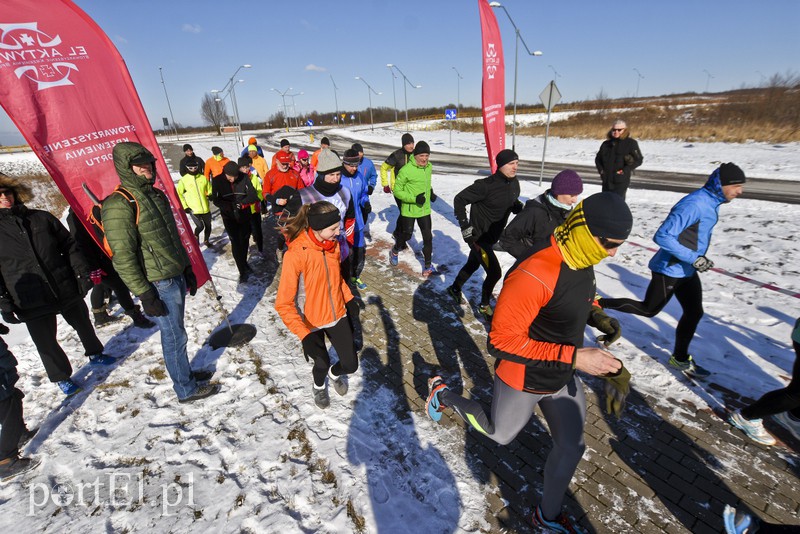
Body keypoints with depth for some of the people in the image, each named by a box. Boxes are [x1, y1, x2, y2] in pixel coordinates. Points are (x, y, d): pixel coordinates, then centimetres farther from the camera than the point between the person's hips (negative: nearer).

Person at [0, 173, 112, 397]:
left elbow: (69, 246, 3)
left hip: (66, 289, 2)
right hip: (30, 301, -2)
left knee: (83, 323, 20)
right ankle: (61, 377, 29)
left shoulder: (42, 218, -1)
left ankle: (95, 354, 45)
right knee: (46, 342, 8)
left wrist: (82, 272, -6)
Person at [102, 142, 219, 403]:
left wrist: (187, 268, 18)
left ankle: (184, 372, 38)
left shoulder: (156, 195, 11)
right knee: (174, 335, 3)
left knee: (175, 331, 21)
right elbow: (123, 256, -19)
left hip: (176, 276, 8)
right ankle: (186, 389, 19)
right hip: (158, 285, -8)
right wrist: (144, 294, -19)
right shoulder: (119, 205, -16)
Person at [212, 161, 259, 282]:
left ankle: (244, 263, 37)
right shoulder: (217, 180, -11)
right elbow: (216, 200, -8)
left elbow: (253, 196, -12)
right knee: (235, 242, -6)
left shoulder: (244, 177, -12)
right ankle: (243, 271, 2)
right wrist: (230, 206, -25)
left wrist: (241, 203, -27)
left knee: (244, 240, 14)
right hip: (229, 217, -1)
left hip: (244, 215, 2)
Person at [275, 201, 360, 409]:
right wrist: (305, 335, -33)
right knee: (322, 364, 11)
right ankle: (318, 387, 50)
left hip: (338, 315, 5)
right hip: (312, 323, -4)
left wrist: (349, 299, 7)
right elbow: (284, 304, -25)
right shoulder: (295, 254, -27)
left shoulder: (333, 244, -9)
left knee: (351, 365, 6)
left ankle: (334, 373, 45)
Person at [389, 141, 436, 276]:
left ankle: (428, 267, 15)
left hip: (425, 209, 5)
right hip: (409, 210, -5)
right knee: (407, 235, 12)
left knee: (428, 237, 4)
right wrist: (414, 198, -24)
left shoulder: (429, 167, 1)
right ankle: (395, 251, 44)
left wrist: (430, 192, 3)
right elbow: (397, 191, -15)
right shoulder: (406, 170, -20)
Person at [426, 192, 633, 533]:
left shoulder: (581, 259, -9)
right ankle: (442, 393, 42)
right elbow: (502, 341, -32)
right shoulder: (534, 275, -37)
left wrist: (594, 315, -8)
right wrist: (574, 357, -32)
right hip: (524, 381, -7)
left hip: (563, 378, 7)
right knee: (499, 435, 20)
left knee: (571, 447, 19)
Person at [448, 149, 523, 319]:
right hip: (478, 236, -8)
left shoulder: (514, 184, -2)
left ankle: (455, 289, 48)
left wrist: (523, 209, -8)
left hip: (492, 237, 8)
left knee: (472, 265, 24)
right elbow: (459, 199, -19)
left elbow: (514, 204, 14)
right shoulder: (486, 185, -25)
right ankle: (484, 305, 16)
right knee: (494, 272, -8)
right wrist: (465, 226, -20)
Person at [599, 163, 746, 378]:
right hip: (670, 270, -9)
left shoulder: (710, 202, 5)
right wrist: (694, 258, -25)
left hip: (687, 270, 9)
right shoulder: (694, 204, -25)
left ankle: (680, 358, 30)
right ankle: (599, 303, 17)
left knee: (694, 312, 14)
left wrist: (698, 259, 15)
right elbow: (663, 236, -29)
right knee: (648, 310, 5)